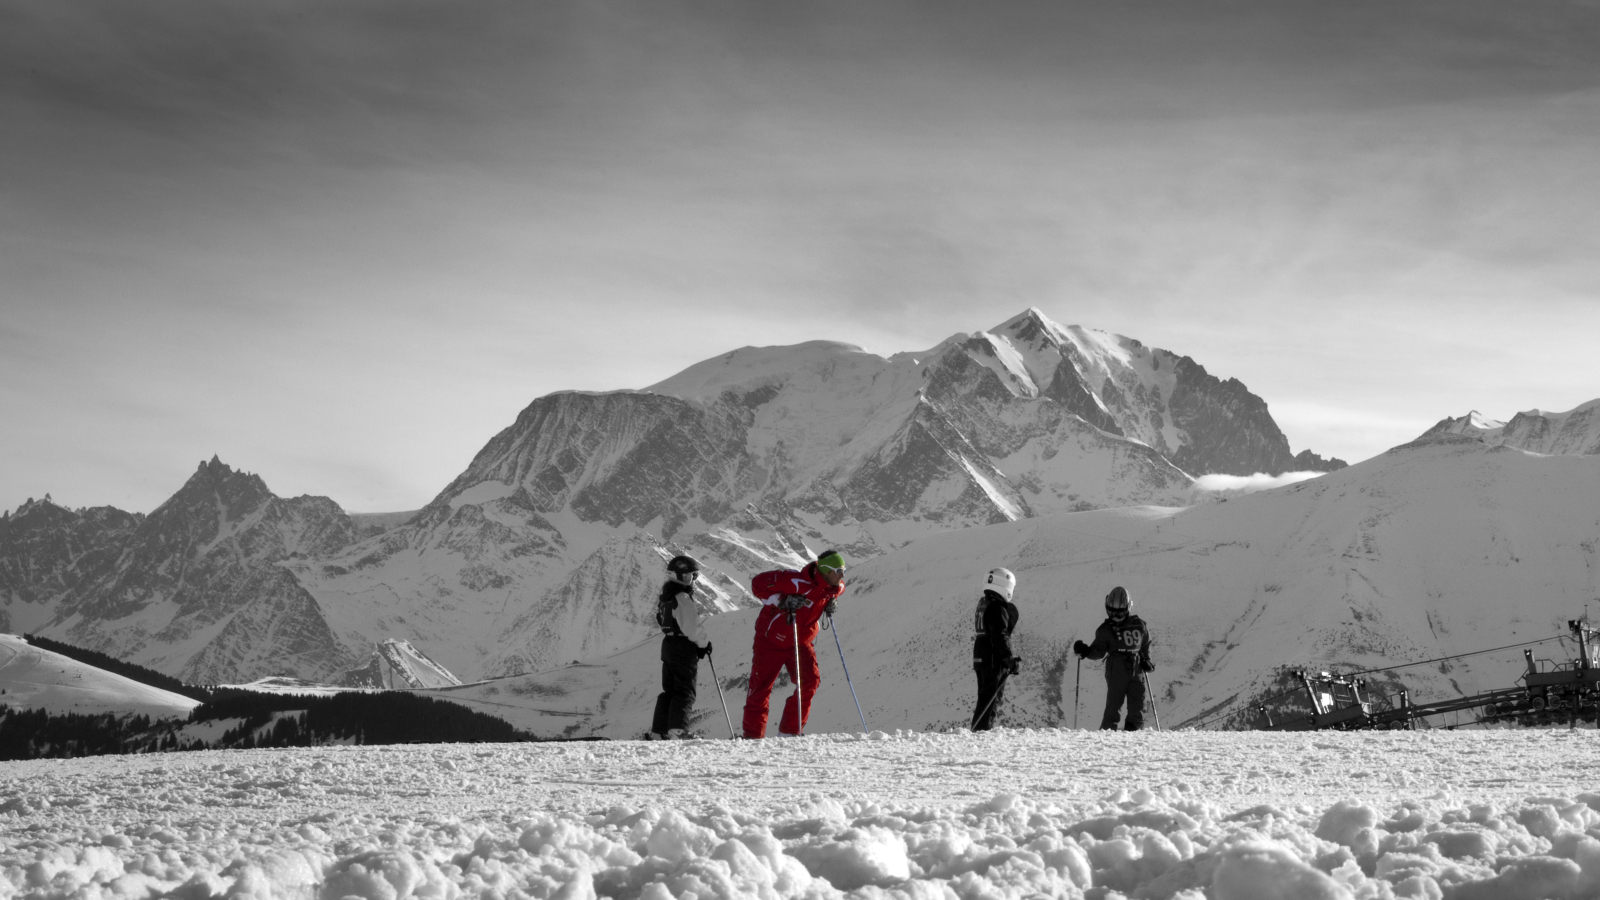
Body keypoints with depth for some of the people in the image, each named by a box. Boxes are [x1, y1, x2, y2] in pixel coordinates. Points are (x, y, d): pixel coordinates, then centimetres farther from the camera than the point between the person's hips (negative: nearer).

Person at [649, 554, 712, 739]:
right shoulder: (682, 598, -18)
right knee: (685, 692, -9)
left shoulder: (664, 597, 13)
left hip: (668, 644, 9)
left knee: (669, 690, 16)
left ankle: (657, 732, 17)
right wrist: (704, 643, -4)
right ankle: (677, 730, -23)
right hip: (685, 648, -9)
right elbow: (692, 626, -21)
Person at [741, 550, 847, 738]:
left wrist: (829, 603, 0)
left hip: (801, 641, 5)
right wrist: (782, 601, -33)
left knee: (810, 680, -15)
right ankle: (752, 735, 17)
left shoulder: (834, 588, -8)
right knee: (760, 688, 2)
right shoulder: (797, 581, -29)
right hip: (772, 639, -5)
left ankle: (791, 731, -4)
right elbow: (758, 583, -25)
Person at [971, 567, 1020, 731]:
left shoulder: (983, 604, 17)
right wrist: (1009, 660, -18)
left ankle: (977, 730, 15)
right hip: (994, 660, -10)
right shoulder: (998, 608, -14)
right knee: (991, 698, -7)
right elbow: (1000, 637, -20)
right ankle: (983, 729, -11)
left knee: (985, 698, 14)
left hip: (979, 658, 10)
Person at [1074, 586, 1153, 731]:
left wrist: (1146, 661, 10)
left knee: (1137, 709, 2)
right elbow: (1099, 651, -1)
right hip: (1116, 674, -3)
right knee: (1113, 706, -8)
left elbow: (1145, 645, 21)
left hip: (1137, 674, 3)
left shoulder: (1139, 625, 6)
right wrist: (1086, 651, -19)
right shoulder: (1106, 629, 1)